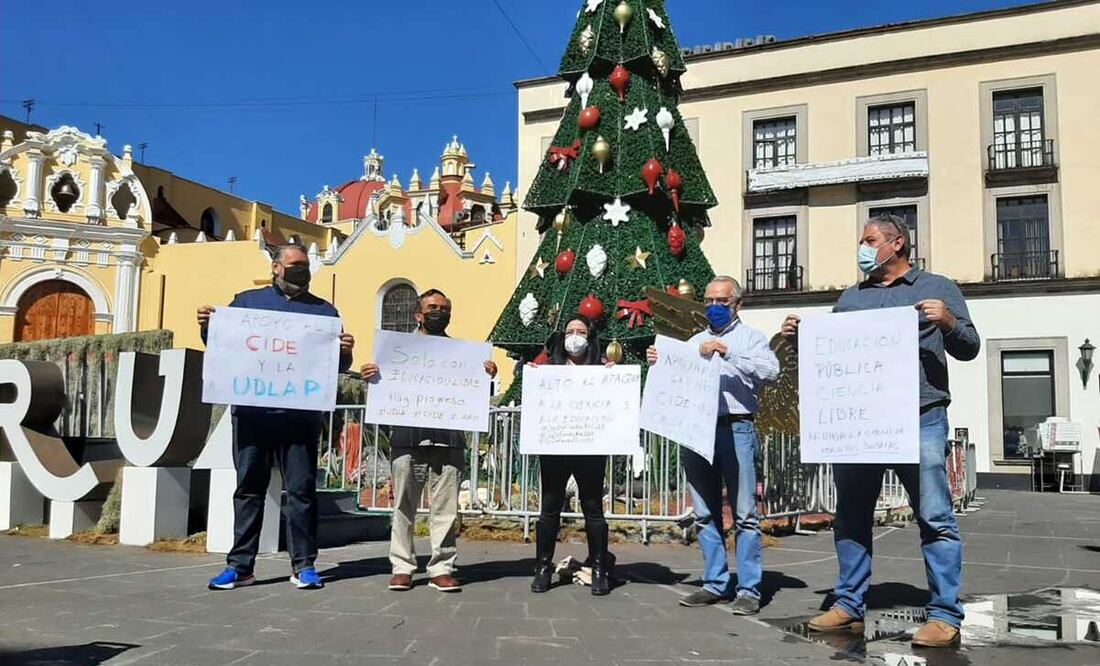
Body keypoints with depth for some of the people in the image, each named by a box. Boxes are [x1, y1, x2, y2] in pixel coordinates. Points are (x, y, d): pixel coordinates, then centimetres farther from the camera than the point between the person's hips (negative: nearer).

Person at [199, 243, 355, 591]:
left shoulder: (324, 310, 13)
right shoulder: (247, 301, 14)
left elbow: (339, 365, 12)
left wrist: (345, 351, -10)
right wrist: (207, 327, -5)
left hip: (301, 415, 0)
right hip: (252, 411, 1)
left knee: (301, 489, 2)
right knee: (249, 487, 6)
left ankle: (304, 565, 9)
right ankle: (240, 565, 14)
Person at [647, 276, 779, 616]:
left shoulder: (750, 338, 7)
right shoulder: (694, 341, 21)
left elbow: (770, 370, -12)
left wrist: (727, 351, -18)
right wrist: (658, 365, 3)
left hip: (736, 430, -5)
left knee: (744, 514, -4)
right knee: (705, 514, 8)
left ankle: (748, 589, 2)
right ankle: (715, 584, 16)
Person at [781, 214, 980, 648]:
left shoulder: (937, 288, 10)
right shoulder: (851, 297, 21)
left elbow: (969, 349, 5)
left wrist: (948, 322, -14)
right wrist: (800, 336, 3)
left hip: (919, 419, -4)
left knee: (934, 519, -5)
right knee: (850, 516, 8)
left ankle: (945, 616, 2)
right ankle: (849, 606, 17)